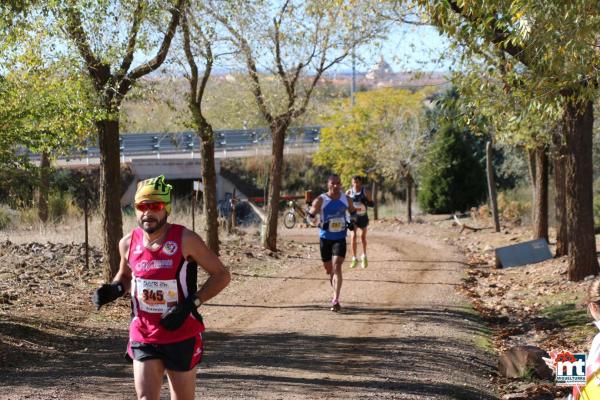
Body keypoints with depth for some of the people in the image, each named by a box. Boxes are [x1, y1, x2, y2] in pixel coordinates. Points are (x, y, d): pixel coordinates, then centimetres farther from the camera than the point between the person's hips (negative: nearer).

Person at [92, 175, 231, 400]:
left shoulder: (185, 240, -12)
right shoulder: (128, 243, 0)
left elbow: (221, 275, -7)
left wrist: (191, 304, -18)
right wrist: (114, 290, -2)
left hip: (182, 337, -2)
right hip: (143, 338, 2)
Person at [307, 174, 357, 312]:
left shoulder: (346, 199, 1)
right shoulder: (321, 200, -7)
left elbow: (353, 212, 19)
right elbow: (310, 216, -3)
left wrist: (352, 222, -1)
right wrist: (319, 224, -21)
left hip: (340, 238, 0)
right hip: (325, 238, 0)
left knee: (337, 266, -15)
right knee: (328, 269, 13)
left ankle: (336, 300, -19)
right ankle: (333, 281, 49)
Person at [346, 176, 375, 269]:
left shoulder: (366, 192, -9)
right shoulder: (349, 192, -7)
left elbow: (372, 204, -4)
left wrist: (366, 202, -25)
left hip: (363, 217, 1)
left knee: (363, 237, 15)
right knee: (353, 236, -17)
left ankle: (364, 256, 37)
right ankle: (354, 259, -11)